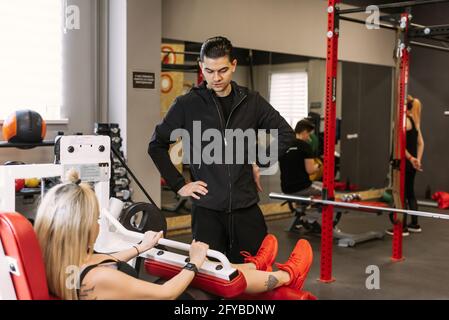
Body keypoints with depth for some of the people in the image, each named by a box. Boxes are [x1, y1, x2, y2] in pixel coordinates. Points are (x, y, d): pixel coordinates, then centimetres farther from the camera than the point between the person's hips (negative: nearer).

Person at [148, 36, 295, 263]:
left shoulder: (251, 102, 4)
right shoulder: (187, 105, -2)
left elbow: (285, 134, 13)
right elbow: (157, 145, 5)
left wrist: (261, 163, 3)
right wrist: (179, 185, 0)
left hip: (246, 206, 2)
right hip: (207, 208, -2)